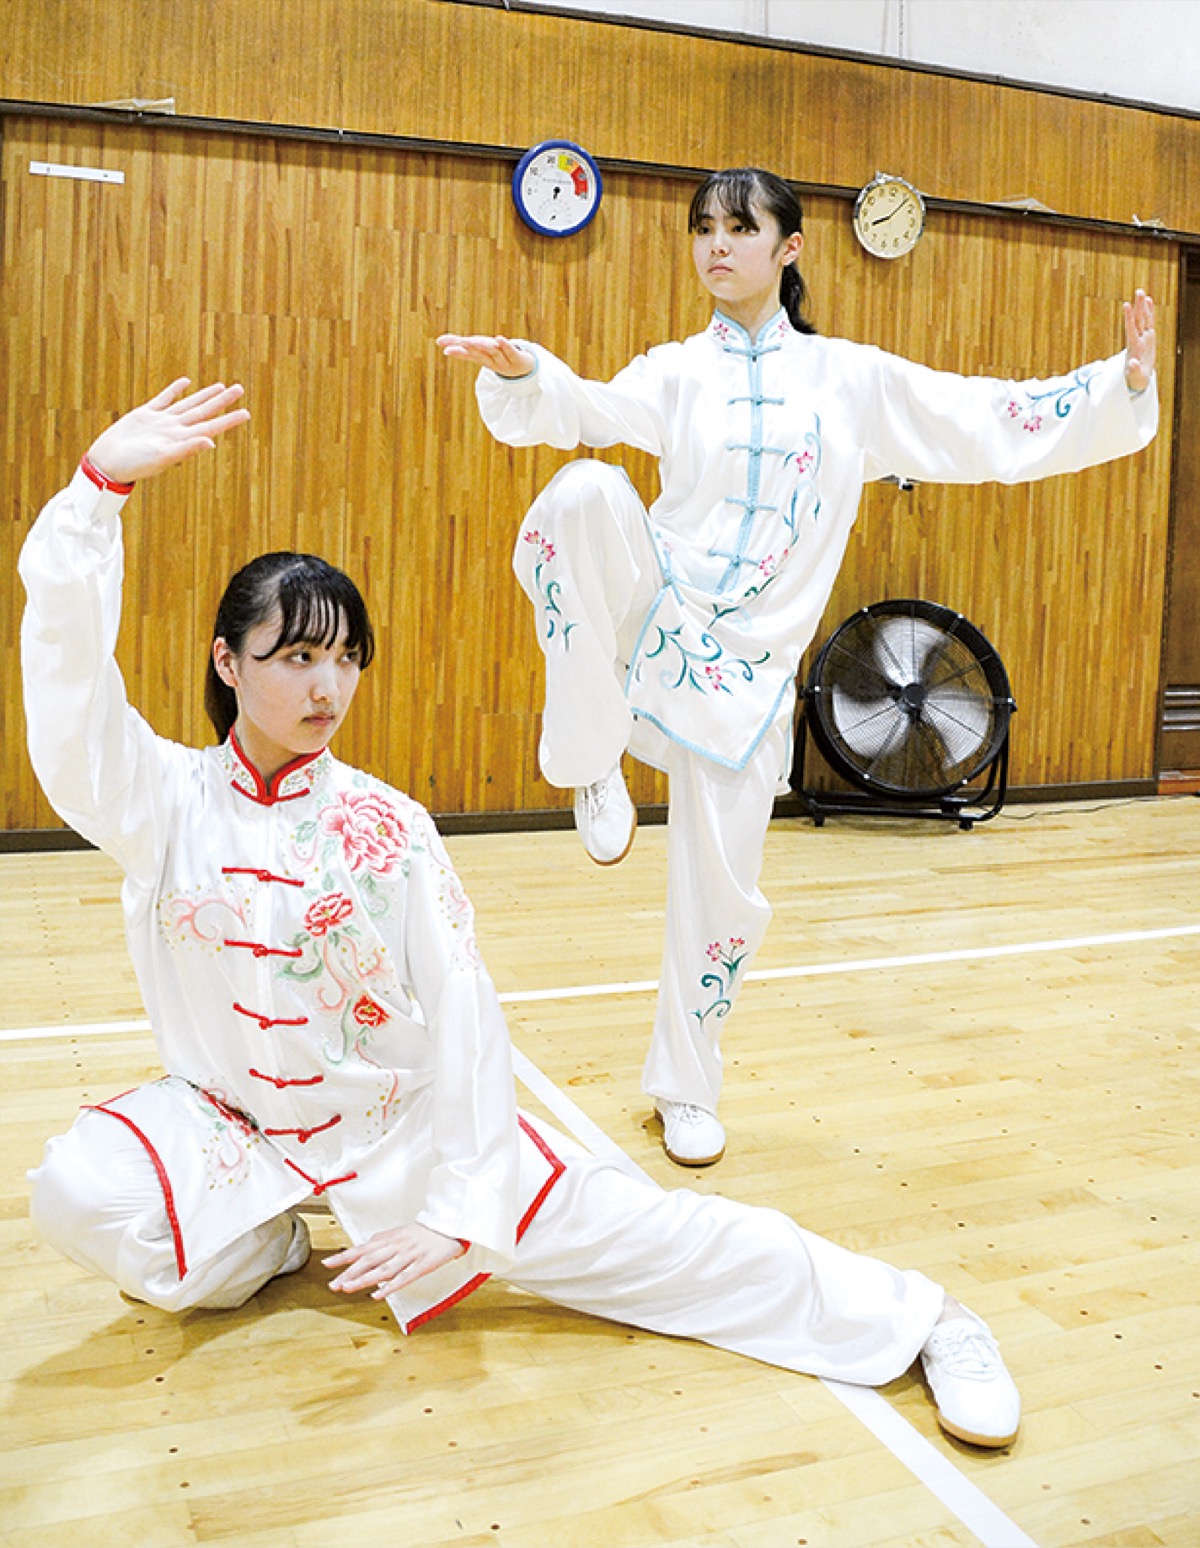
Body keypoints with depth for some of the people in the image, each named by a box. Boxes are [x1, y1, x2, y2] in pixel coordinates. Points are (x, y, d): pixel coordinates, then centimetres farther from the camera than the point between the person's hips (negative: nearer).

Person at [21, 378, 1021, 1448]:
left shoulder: (390, 829, -13)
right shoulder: (164, 799, -10)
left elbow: (461, 1016, -11)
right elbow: (69, 675, -27)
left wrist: (460, 1207, -14)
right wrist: (103, 483, -39)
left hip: (401, 1118, -1)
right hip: (228, 1120, 2)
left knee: (617, 1229, -9)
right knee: (82, 1194, -26)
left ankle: (916, 1319, 3)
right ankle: (265, 1245, 7)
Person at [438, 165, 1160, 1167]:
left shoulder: (852, 379, 6)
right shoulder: (678, 374, 5)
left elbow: (999, 426, 6)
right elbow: (581, 408, -12)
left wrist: (1124, 383, -5)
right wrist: (518, 369, -33)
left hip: (745, 661, 1)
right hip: (650, 614, 0)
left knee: (723, 889, 2)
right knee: (585, 494, -32)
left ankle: (685, 1087, 28)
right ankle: (596, 764, -19)